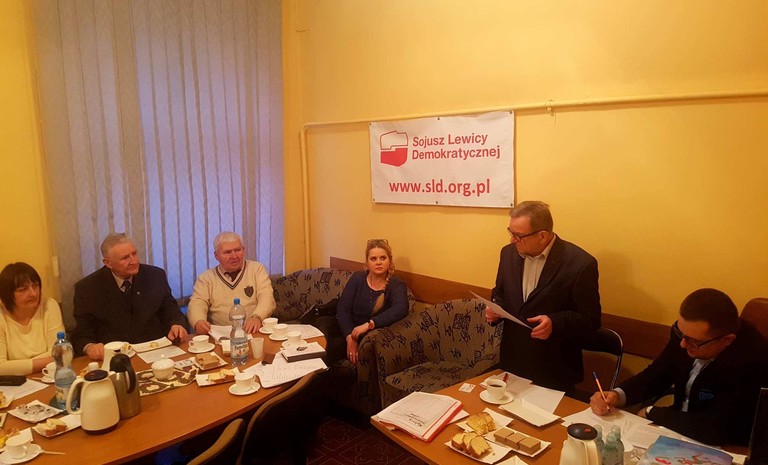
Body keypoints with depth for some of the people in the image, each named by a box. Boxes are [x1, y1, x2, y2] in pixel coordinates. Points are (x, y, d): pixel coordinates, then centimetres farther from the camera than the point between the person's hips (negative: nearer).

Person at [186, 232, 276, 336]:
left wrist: (257, 317, -22)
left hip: (255, 333, -2)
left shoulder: (257, 269, 11)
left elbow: (267, 298, -1)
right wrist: (198, 322, -24)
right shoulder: (206, 278, 14)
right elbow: (197, 304, 0)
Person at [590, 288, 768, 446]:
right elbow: (656, 375, 0)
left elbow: (716, 430, -31)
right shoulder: (689, 332, -11)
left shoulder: (751, 362, -28)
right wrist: (617, 395, -18)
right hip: (679, 429, 5)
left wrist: (651, 413, -18)